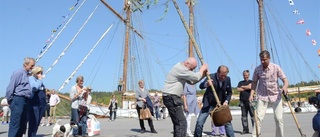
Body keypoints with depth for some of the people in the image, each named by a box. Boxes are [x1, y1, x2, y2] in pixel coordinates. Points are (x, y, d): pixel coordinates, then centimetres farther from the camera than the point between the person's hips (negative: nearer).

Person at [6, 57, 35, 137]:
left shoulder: (27, 75, 17)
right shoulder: (19, 73, -9)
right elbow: (10, 87, -11)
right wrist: (9, 100, -7)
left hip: (25, 101, 9)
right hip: (18, 100, -9)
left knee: (23, 124, 12)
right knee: (15, 123, -7)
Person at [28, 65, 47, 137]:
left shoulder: (39, 80, 18)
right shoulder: (31, 78, -4)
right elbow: (34, 88, -22)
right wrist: (40, 80, -11)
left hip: (41, 104, 8)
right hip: (34, 104, -7)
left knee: (37, 122, 10)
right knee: (33, 122, -9)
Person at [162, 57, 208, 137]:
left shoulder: (182, 69, 16)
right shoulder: (180, 68, -17)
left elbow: (192, 81, 19)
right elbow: (196, 77, -18)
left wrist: (203, 75, 7)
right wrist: (202, 69, 1)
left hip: (173, 98, 11)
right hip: (171, 98, -11)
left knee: (178, 123, 15)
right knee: (182, 122, -13)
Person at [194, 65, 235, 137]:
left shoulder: (228, 79, -5)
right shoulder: (211, 77, -17)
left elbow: (229, 92, 6)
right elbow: (201, 86, -23)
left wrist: (226, 101, -10)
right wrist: (206, 84, -45)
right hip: (209, 104, -3)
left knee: (227, 122, 0)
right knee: (199, 122, -8)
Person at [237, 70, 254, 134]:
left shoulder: (251, 82, 8)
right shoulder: (240, 82, 16)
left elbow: (250, 87, -11)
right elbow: (238, 89, 1)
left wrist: (242, 87, 3)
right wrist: (246, 88, -2)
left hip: (250, 101, -3)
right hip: (243, 101, 3)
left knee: (253, 115, -7)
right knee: (244, 116, 5)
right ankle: (245, 129, 11)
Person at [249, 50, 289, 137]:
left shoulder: (276, 67, -7)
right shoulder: (257, 69, -4)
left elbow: (285, 80, -8)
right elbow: (254, 82, 5)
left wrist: (285, 86, -30)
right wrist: (251, 94, -7)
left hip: (276, 96, 0)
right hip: (262, 97, 0)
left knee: (279, 118, 0)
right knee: (258, 117, -8)